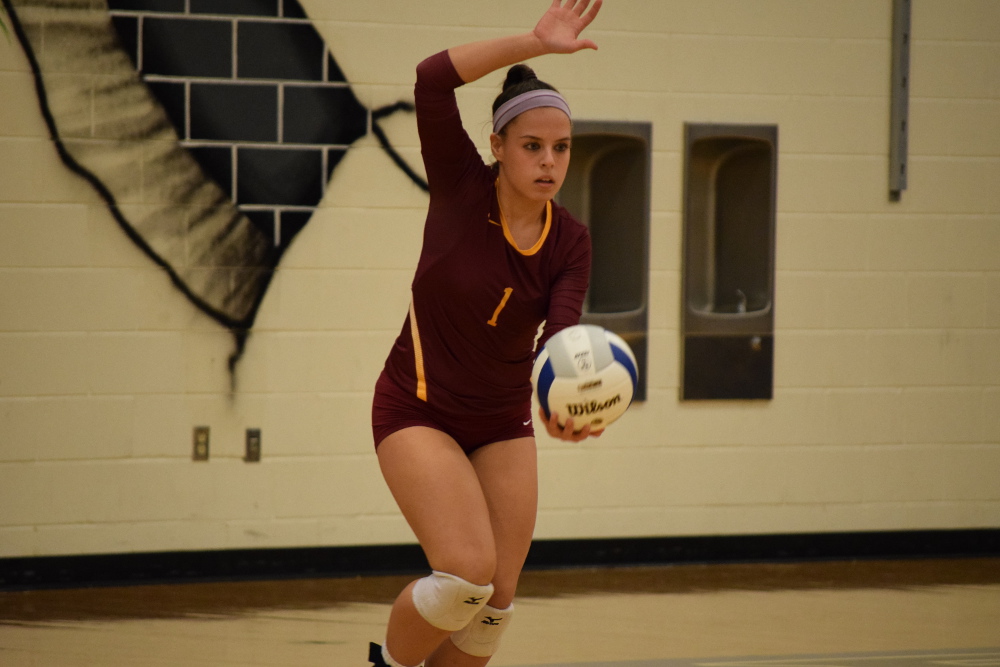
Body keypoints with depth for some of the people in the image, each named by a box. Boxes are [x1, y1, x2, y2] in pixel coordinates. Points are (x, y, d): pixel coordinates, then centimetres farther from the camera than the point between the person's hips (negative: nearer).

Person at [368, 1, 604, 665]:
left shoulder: (570, 242, -7)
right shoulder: (461, 188, -15)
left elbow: (559, 335, -22)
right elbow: (433, 79, -30)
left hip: (504, 424, 5)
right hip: (418, 412, -5)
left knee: (494, 603, 1)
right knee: (466, 572, -21)